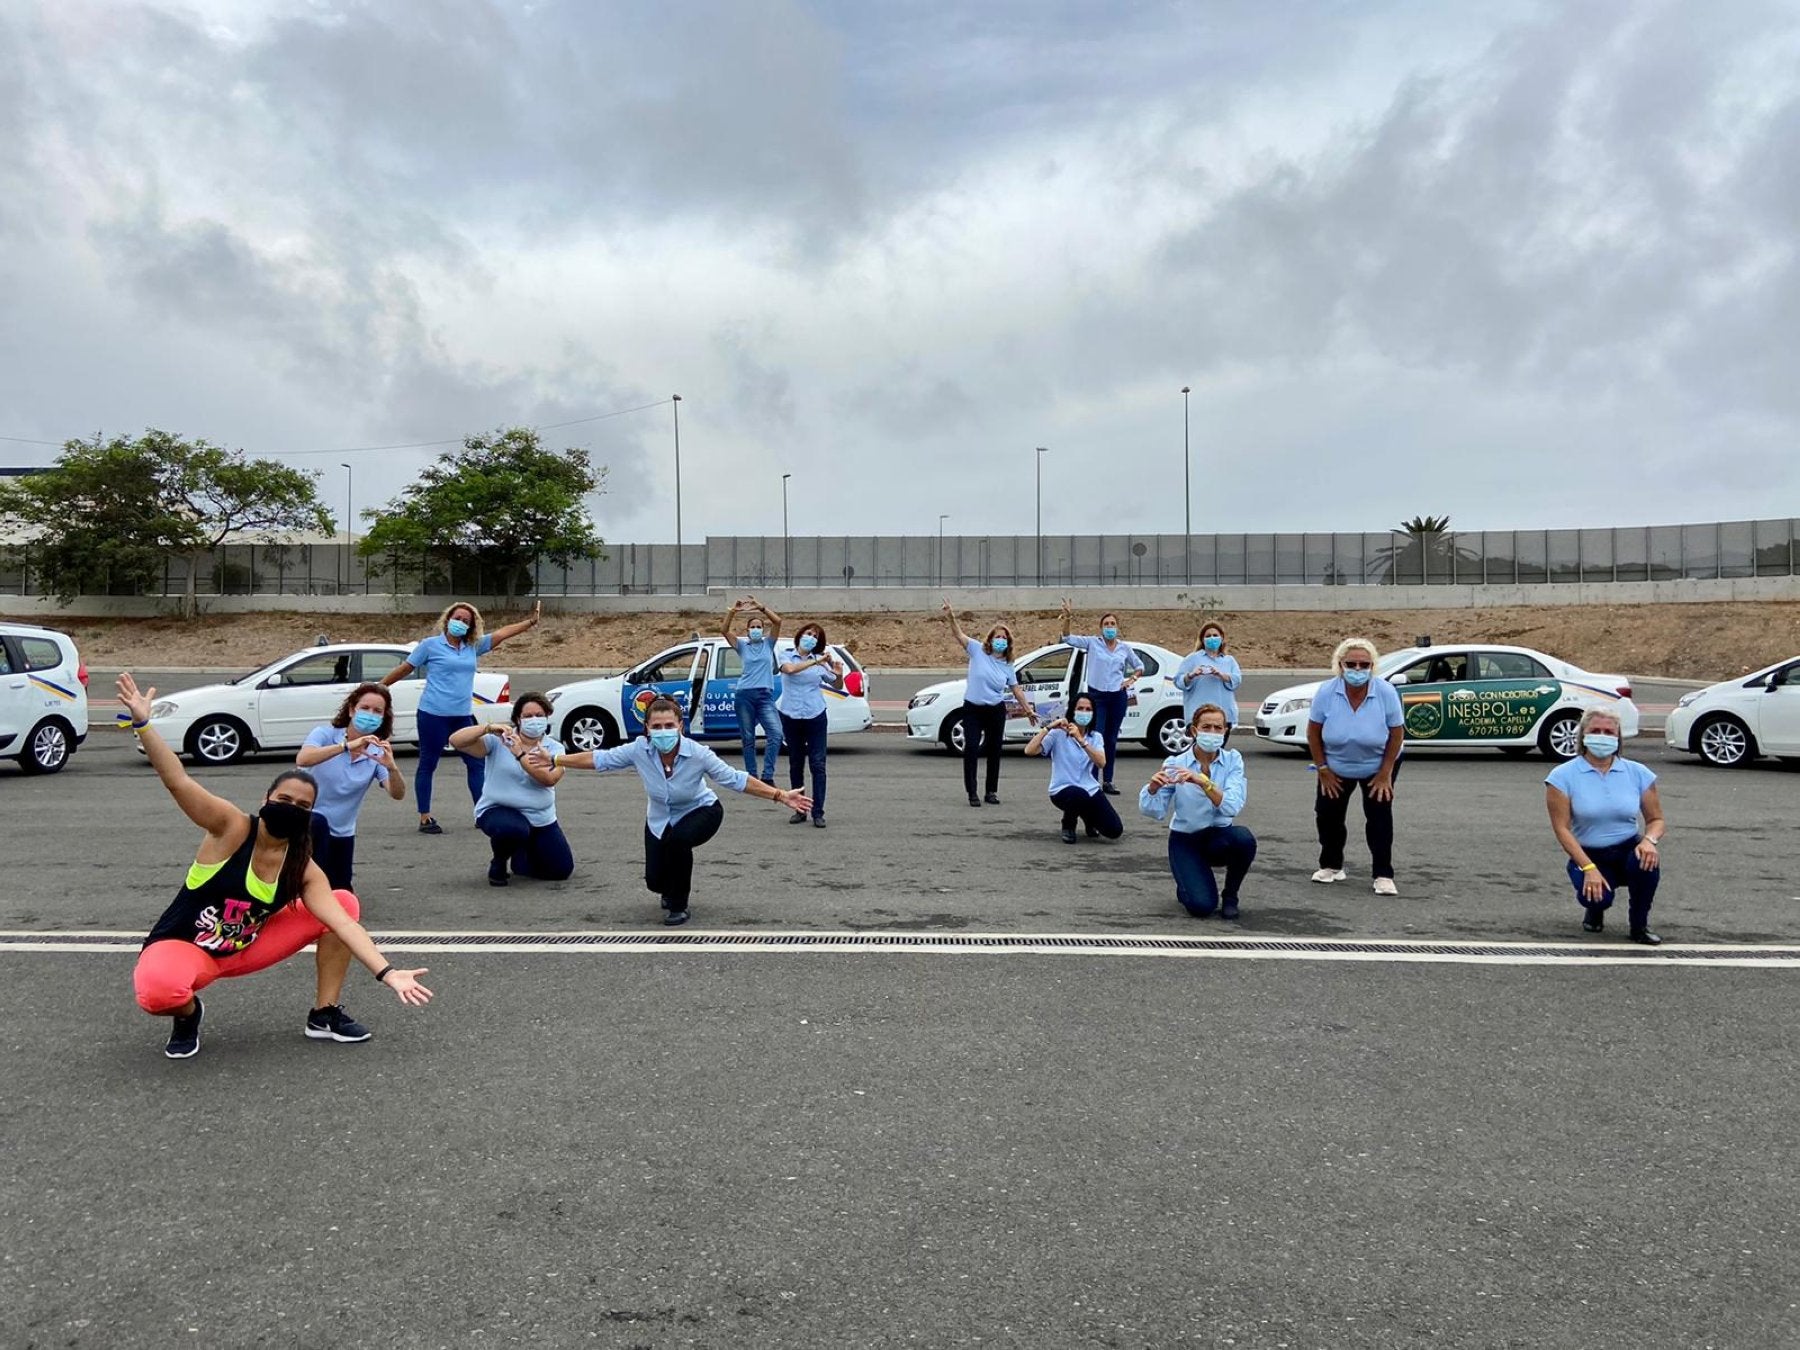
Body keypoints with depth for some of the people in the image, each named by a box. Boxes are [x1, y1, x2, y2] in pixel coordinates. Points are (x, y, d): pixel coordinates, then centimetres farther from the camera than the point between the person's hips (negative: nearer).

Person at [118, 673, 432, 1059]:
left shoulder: (304, 871, -10)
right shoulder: (231, 827, -22)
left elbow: (343, 922, -18)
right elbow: (176, 780, -33)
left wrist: (387, 973, -30)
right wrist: (142, 723, -47)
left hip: (245, 950, 5)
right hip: (180, 948, -5)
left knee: (345, 902, -8)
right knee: (157, 992, -43)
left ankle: (325, 1015, 2)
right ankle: (188, 1014, -1)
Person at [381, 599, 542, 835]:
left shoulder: (474, 646, 11)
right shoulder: (431, 645, -2)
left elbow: (502, 633, 9)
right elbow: (404, 669, 3)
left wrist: (531, 622, 3)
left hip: (462, 716, 5)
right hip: (433, 715, -5)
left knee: (476, 763, 5)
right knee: (428, 764, 4)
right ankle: (425, 818, 10)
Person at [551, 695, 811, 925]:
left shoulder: (698, 754, -32)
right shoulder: (639, 750, -25)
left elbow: (735, 779, -26)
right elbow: (600, 759, -13)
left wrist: (781, 796, -30)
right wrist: (555, 761, -15)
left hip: (700, 811, -3)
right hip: (660, 819, 3)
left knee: (678, 840, -35)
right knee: (655, 882, -4)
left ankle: (679, 905, -10)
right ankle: (672, 891, 38)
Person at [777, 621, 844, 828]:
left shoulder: (821, 661, 4)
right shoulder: (787, 657, 1)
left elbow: (837, 685, 10)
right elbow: (790, 669, -22)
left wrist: (839, 674, -12)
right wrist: (816, 662, -30)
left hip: (815, 717, 0)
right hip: (791, 717, 0)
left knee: (818, 765, -4)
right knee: (795, 764, 8)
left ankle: (818, 813, -2)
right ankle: (799, 811, 17)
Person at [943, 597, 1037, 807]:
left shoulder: (1007, 665, 5)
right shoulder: (977, 650, -4)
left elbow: (1016, 689, 13)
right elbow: (959, 635, -16)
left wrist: (1028, 710, 12)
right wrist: (951, 618, -33)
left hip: (996, 711, 3)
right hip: (972, 709, -3)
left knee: (994, 751, 9)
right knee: (971, 749, -10)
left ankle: (992, 792, 20)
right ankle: (972, 793, -3)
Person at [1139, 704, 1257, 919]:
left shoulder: (1232, 760, -8)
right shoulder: (1175, 764, -9)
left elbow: (1233, 806, -24)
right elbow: (1154, 811, -15)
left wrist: (1202, 781, -39)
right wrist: (1153, 787, -36)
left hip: (1219, 837, 2)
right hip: (1185, 840, -2)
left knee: (1244, 838, -33)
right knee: (1202, 905, -23)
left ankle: (1230, 896, -5)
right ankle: (1186, 886, 15)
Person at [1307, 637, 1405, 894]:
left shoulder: (1386, 692, -25)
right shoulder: (1326, 692, -23)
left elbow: (1397, 734, -14)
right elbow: (1313, 732, -11)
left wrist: (1385, 774, -15)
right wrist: (1322, 769, -11)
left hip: (1377, 766, -2)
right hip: (1336, 768, 2)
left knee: (1379, 814, -11)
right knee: (1327, 814, 5)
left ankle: (1383, 875, -3)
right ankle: (1331, 866, 25)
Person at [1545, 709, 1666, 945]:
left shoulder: (1638, 772, -1)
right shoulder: (1563, 776, -9)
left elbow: (1656, 819, 3)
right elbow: (1562, 828, -12)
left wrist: (1649, 840, -21)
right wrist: (1589, 868, -22)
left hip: (1629, 849, 2)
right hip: (1588, 855, -2)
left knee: (1647, 860, -34)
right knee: (1597, 896, -32)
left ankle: (1640, 926, -7)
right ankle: (1595, 907, 11)